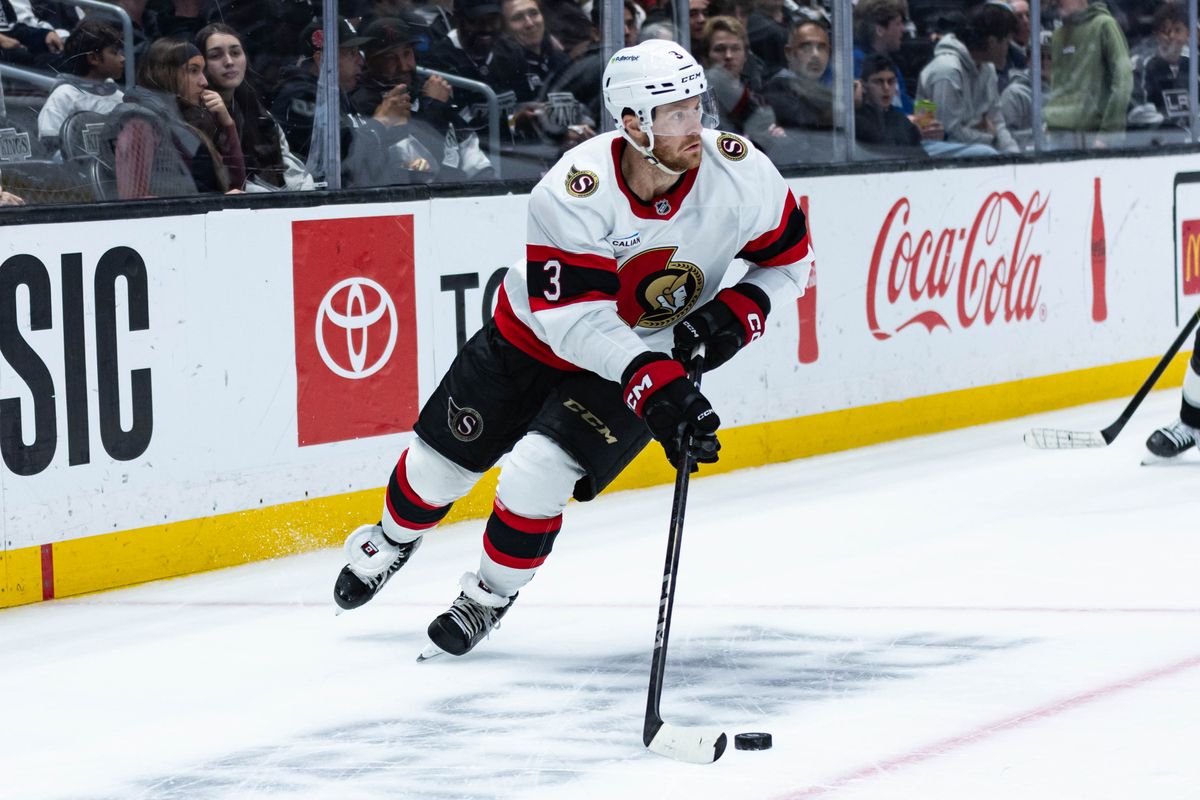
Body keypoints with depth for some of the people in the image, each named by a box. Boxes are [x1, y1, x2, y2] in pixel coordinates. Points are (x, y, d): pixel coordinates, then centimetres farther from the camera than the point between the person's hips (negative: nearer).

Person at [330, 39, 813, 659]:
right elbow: (578, 320, -34)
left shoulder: (742, 174, -24)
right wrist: (657, 387, -45)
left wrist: (740, 312, -23)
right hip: (536, 335, 0)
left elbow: (791, 259, -5)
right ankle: (393, 540, 46)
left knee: (534, 476, -19)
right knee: (439, 461, 11)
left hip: (655, 355, 0)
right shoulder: (572, 193, -32)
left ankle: (491, 594, 11)